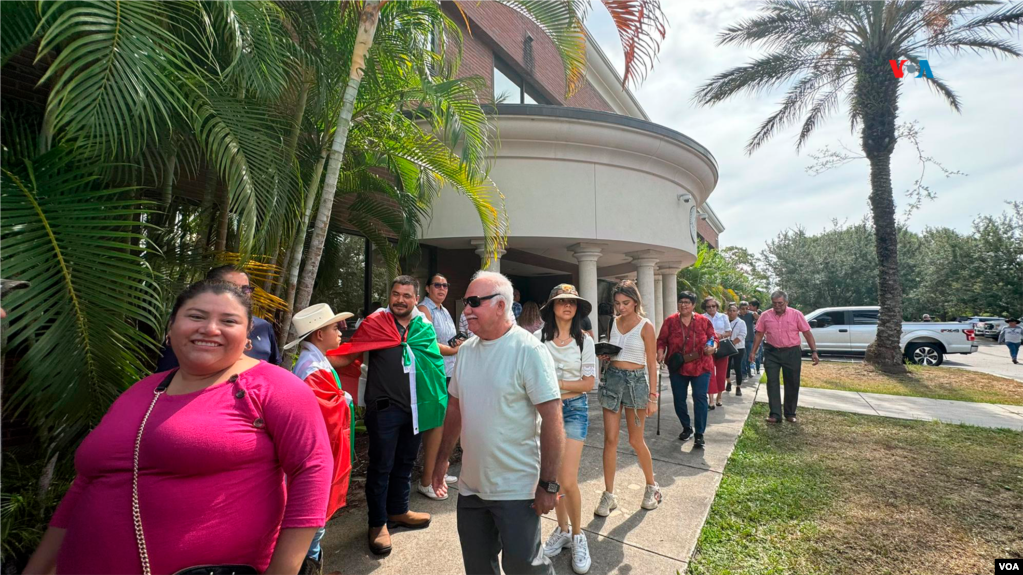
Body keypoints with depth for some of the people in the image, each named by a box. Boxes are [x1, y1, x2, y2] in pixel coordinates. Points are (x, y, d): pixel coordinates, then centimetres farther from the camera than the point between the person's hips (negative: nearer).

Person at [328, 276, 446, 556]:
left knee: (405, 464, 20)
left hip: (415, 408, 5)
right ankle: (378, 523, 26)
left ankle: (398, 511, 40)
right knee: (381, 466, 7)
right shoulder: (375, 323, -9)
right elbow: (349, 354, -11)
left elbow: (434, 356, 14)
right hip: (384, 408, -5)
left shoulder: (424, 327, 4)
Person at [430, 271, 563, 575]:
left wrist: (548, 484, -18)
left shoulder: (529, 350, -18)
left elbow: (552, 419, -19)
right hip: (470, 485, 7)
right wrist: (442, 458, 15)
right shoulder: (466, 350, 3)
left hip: (516, 489, -6)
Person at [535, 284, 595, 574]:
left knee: (568, 481, -5)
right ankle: (562, 529, 34)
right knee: (552, 476, 12)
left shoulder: (585, 340, -3)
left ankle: (577, 535, 20)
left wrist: (557, 384, -14)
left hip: (574, 409, -1)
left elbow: (588, 383, -4)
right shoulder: (539, 337, -4)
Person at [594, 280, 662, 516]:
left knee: (636, 440, 7)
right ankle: (608, 495, 14)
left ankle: (652, 486, 32)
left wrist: (652, 397, -9)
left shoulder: (646, 326, -8)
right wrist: (605, 355, -4)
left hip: (636, 381, -4)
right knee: (610, 439, 3)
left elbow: (651, 364, -7)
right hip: (612, 378, 4)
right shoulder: (615, 322, 7)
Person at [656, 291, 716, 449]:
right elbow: (662, 340, 1)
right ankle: (686, 428, 31)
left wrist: (712, 347, -15)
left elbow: (714, 338, 6)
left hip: (700, 367, -1)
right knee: (679, 399, 9)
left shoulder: (704, 321, 1)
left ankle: (699, 434, 3)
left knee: (700, 399, -5)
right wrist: (660, 352, -17)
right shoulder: (670, 321, 0)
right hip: (678, 368, 1)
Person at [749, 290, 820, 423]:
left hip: (792, 353, -1)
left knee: (792, 384, 7)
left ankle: (790, 414, 22)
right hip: (772, 353, 1)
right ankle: (775, 414, 2)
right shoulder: (765, 316, 1)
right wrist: (753, 352, 4)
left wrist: (814, 352, -8)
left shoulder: (796, 314, -4)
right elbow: (759, 334, 6)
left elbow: (807, 333, -2)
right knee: (772, 383, -2)